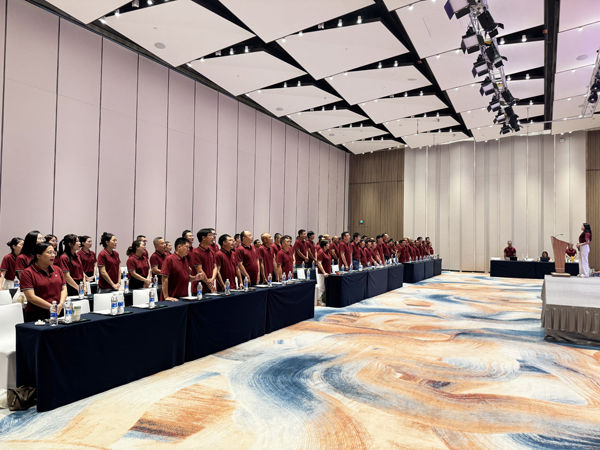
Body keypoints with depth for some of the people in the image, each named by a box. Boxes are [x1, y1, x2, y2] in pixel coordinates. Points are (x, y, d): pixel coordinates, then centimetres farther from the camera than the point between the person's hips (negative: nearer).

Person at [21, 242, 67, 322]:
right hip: (36, 315, -4)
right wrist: (51, 307, -18)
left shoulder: (57, 270, 12)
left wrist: (61, 304, -10)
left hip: (58, 313, 5)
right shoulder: (27, 273, -5)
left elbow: (64, 289, 9)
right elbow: (31, 297, -13)